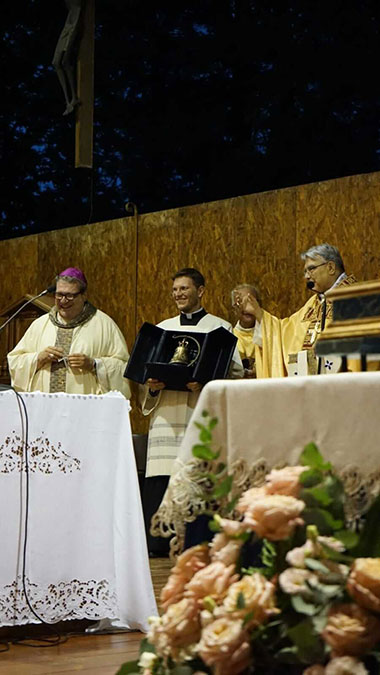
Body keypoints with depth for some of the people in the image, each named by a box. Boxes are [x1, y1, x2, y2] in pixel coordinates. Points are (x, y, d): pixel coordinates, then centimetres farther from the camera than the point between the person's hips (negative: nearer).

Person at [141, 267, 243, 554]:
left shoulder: (220, 327, 9)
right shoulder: (162, 328, 21)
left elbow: (235, 371, 0)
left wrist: (204, 382, -17)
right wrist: (152, 386, -4)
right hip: (167, 417, 3)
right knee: (160, 481, -5)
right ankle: (159, 543, 0)